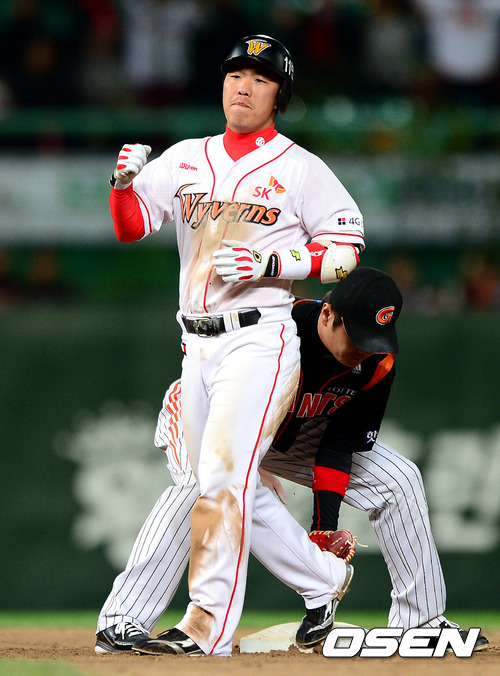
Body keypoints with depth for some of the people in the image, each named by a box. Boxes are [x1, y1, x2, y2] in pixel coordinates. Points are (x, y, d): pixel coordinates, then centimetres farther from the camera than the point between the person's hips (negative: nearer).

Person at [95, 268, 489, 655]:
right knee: (204, 480, -38)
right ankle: (120, 624, -41)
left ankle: (423, 620, 9)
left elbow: (339, 443, -13)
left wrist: (327, 518, -23)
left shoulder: (377, 364, -20)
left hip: (295, 430, 6)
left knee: (399, 479, -3)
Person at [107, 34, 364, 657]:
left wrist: (270, 263, -14)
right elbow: (129, 228, 7)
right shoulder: (185, 160, 14)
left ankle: (208, 623, -24)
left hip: (259, 341, -6)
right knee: (243, 489, 9)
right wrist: (124, 183, -14)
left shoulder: (301, 169, 2)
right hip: (197, 345, 6)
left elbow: (345, 249, 0)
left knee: (223, 476, -19)